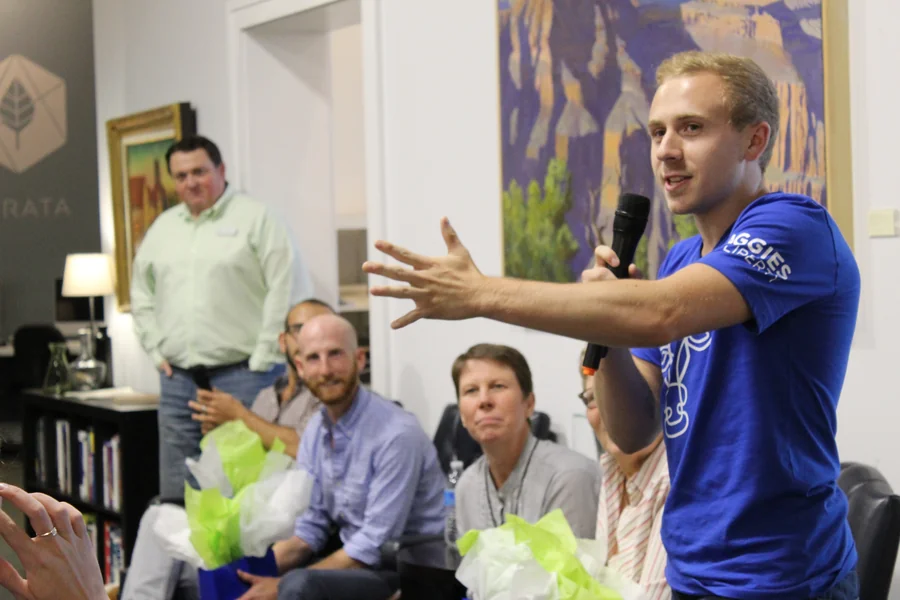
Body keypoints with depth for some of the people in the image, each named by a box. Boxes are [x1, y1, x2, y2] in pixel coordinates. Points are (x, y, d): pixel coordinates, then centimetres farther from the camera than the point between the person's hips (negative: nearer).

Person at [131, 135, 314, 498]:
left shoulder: (255, 219, -2)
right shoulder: (163, 227, 17)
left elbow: (291, 290, -9)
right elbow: (141, 292, 24)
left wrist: (263, 357, -11)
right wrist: (156, 349, 12)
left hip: (241, 374, -6)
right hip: (178, 378, 6)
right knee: (176, 493, 7)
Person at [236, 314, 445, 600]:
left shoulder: (397, 434, -20)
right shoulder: (315, 431, 5)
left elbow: (374, 549, -21)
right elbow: (309, 528, 9)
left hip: (402, 574, -7)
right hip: (351, 559, 8)